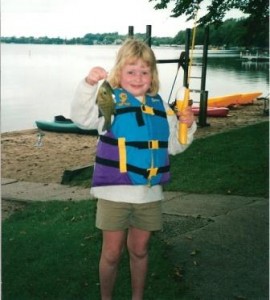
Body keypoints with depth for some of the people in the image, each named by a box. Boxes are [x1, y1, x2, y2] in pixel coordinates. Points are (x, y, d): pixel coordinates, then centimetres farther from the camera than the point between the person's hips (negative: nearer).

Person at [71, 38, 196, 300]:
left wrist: (187, 126, -5)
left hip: (149, 193, 4)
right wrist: (89, 85, -41)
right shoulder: (110, 101, -7)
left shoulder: (160, 107, 6)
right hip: (115, 193, -3)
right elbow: (81, 117, -26)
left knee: (139, 250, 18)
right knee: (112, 253, 9)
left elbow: (174, 146, 13)